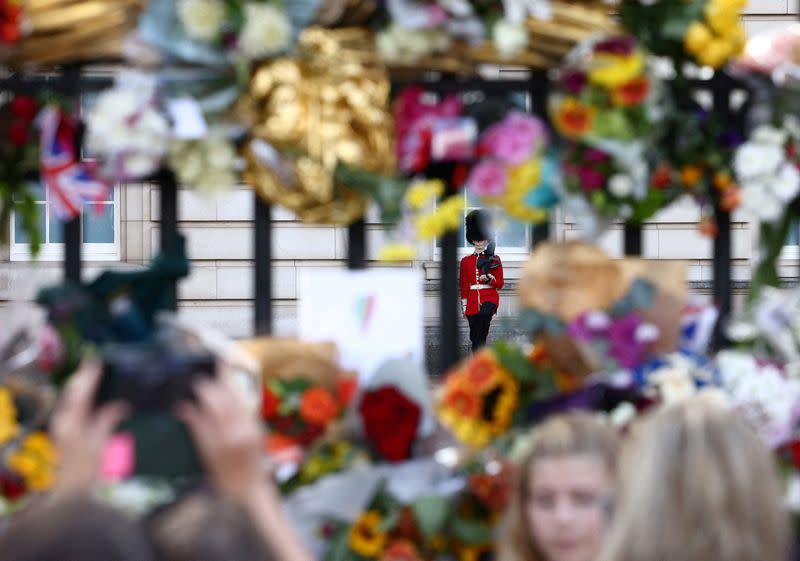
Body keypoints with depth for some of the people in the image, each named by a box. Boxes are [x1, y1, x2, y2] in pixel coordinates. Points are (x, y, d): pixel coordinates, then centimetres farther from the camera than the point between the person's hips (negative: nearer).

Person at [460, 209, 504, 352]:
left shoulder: (494, 260, 6)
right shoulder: (466, 261, 12)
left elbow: (500, 284, 5)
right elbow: (464, 285, 12)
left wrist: (489, 278, -15)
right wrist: (464, 306, 5)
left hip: (490, 298, -3)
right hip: (473, 300, 3)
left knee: (485, 314, -36)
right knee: (475, 339, 1)